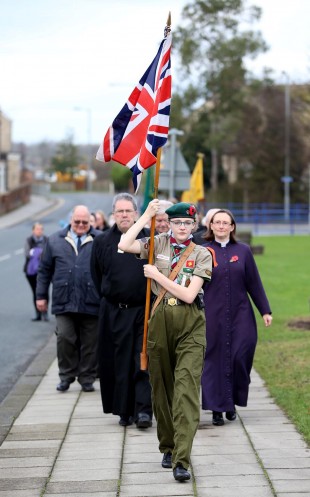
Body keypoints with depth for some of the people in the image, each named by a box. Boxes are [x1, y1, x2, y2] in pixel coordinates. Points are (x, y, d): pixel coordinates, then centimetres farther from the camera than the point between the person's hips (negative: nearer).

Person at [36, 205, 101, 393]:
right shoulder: (55, 240, 10)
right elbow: (45, 270, 14)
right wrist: (41, 296, 12)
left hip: (91, 303, -1)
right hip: (64, 302, 1)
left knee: (90, 343, 4)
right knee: (64, 339, -6)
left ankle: (87, 379, 16)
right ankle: (66, 376, 10)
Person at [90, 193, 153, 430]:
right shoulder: (103, 242, 6)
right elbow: (97, 276, 15)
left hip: (145, 310, -1)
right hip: (114, 311, 2)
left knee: (145, 362, -7)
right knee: (120, 363, 4)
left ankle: (144, 410, -7)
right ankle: (125, 411, 13)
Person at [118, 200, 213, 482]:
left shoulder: (202, 255, -1)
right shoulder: (159, 244, 7)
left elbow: (189, 295, -10)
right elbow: (124, 246, -8)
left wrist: (157, 275, -8)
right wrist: (146, 216, -7)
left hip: (190, 324, -3)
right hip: (161, 319, 3)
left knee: (187, 387, -13)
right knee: (161, 385, 10)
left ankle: (181, 459, -19)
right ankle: (168, 447, 25)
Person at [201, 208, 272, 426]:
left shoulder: (243, 251, 5)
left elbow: (254, 283, 7)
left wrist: (265, 310, 6)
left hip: (240, 315, 1)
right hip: (212, 316, -1)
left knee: (240, 357, -4)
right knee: (215, 360, -1)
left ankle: (232, 402, 16)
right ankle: (217, 408, 7)